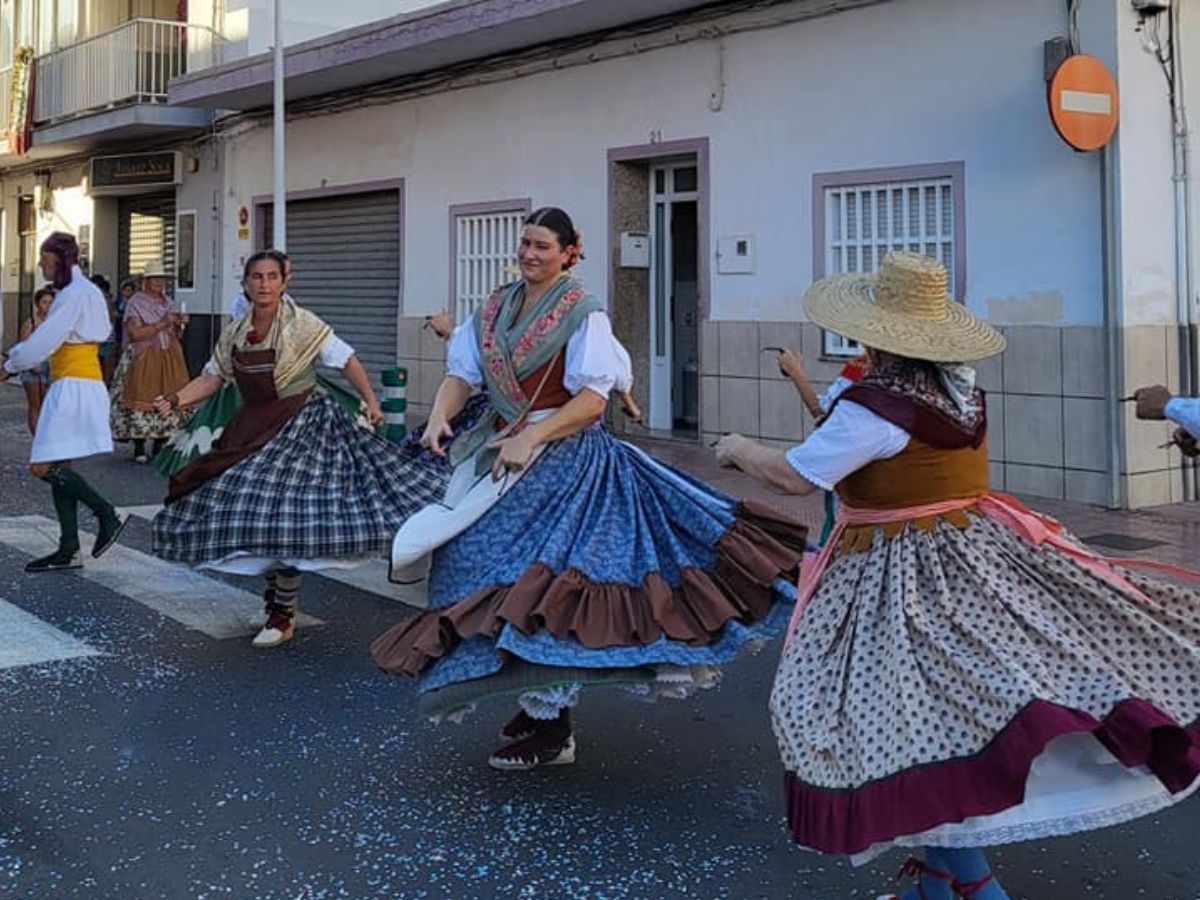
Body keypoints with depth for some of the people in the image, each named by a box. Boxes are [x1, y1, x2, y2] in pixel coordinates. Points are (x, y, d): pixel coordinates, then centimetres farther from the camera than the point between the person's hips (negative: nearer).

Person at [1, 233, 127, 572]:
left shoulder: (75, 293, -12)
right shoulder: (83, 291, 19)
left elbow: (45, 341, -16)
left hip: (74, 387, -10)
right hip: (73, 386, 10)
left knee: (43, 467, -12)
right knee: (58, 469, 8)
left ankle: (108, 516, -8)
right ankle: (68, 550, 8)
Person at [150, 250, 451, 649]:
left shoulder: (301, 324, -8)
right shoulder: (235, 332, 7)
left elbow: (346, 359, -4)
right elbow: (212, 377, 12)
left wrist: (371, 401, -8)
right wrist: (175, 400, -1)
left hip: (300, 425, -6)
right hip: (253, 428, 6)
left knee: (284, 517, -11)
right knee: (248, 515, 6)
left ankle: (283, 616, 2)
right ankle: (275, 595, 27)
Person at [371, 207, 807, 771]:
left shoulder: (582, 313, -8)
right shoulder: (495, 308, 11)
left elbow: (593, 397, -16)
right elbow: (462, 374, 4)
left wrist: (530, 437, -25)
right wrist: (439, 417, -17)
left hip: (563, 458, -7)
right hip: (502, 453, 7)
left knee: (543, 576, -8)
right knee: (506, 570, 10)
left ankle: (550, 728, 2)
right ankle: (537, 699, 26)